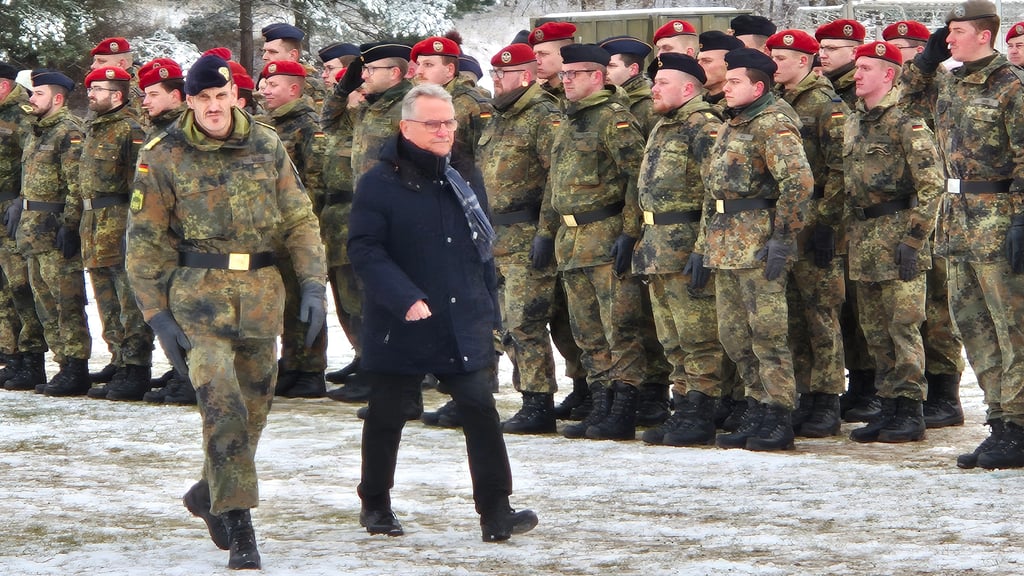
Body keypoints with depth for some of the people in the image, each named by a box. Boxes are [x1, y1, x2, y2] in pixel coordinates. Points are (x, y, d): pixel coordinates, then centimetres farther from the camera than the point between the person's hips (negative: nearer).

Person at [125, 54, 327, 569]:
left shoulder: (267, 146, 5)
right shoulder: (163, 157, -2)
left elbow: (300, 220, 9)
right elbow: (145, 242, 1)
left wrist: (312, 283, -2)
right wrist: (157, 314, -5)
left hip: (262, 293, 4)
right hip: (199, 296, -4)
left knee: (254, 406, 11)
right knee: (223, 405, -17)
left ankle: (211, 493, 35)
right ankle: (237, 526, -14)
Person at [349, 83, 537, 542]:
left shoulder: (462, 182, 11)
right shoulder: (378, 185, -8)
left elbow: (482, 250, 18)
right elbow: (364, 250, -15)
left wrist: (488, 312, 14)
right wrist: (404, 298, -25)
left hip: (462, 327, 4)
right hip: (399, 328, -4)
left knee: (480, 409, -8)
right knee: (386, 416, 10)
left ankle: (496, 512, -9)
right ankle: (375, 504, 27)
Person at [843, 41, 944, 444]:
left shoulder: (906, 122, -10)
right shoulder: (854, 124, 15)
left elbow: (933, 183, -14)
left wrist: (913, 240, -18)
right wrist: (851, 234, 18)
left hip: (896, 231, -8)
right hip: (862, 239, 8)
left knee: (902, 325, -6)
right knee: (875, 330, 9)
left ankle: (911, 413, -1)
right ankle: (890, 409, 16)